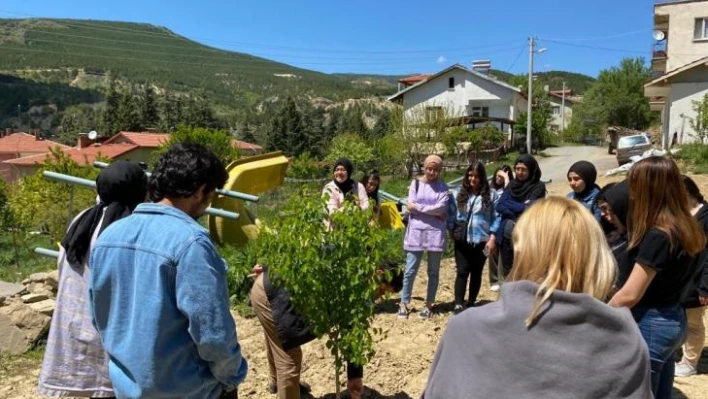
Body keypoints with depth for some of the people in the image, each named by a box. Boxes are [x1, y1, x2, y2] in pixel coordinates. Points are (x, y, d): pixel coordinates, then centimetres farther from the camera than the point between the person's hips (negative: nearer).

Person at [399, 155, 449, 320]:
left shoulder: (443, 187, 3)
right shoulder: (415, 184, 5)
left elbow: (440, 208, -12)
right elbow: (410, 207, -7)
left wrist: (418, 207, -8)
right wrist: (433, 212, -10)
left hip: (436, 233, 0)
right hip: (416, 232, 0)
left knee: (433, 272, 8)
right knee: (410, 270, 3)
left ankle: (428, 305, 19)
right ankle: (403, 304, 14)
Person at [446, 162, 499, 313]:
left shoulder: (491, 194, -3)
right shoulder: (458, 192, 1)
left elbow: (496, 217, -3)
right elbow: (451, 214, 7)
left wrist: (492, 238, -8)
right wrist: (451, 232, 4)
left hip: (481, 240, 0)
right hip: (462, 240, 0)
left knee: (476, 272, 12)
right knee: (462, 272, -4)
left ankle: (472, 303, 26)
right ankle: (458, 305, -5)